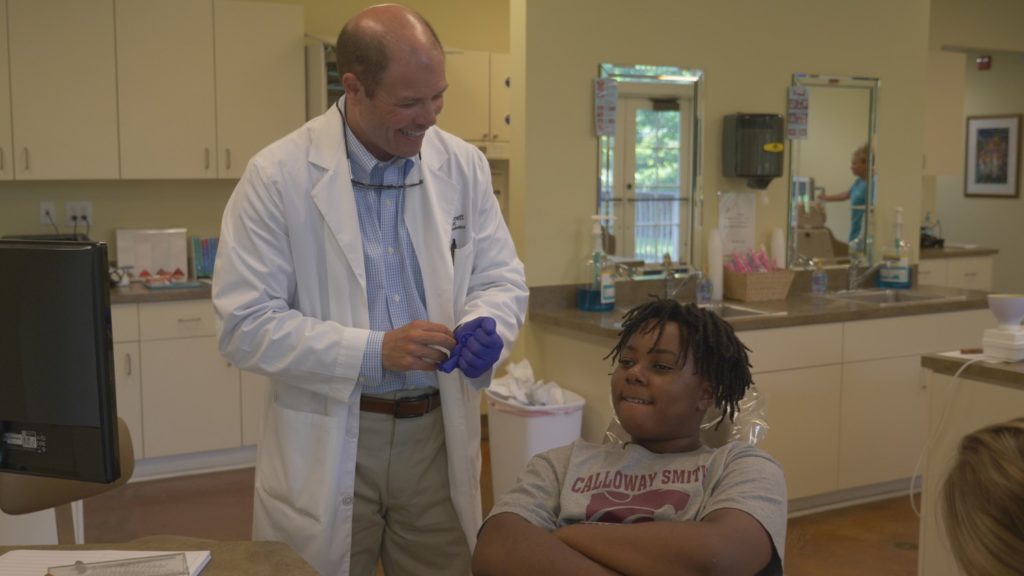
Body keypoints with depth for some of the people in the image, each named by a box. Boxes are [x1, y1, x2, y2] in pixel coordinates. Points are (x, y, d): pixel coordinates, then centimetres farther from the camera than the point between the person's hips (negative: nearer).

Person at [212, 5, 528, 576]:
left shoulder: (464, 166, 0)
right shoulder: (277, 176, -11)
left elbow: (503, 279, 5)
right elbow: (246, 325, -13)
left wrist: (484, 327, -18)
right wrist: (373, 352, -23)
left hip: (438, 433, 3)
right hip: (326, 442, -3)